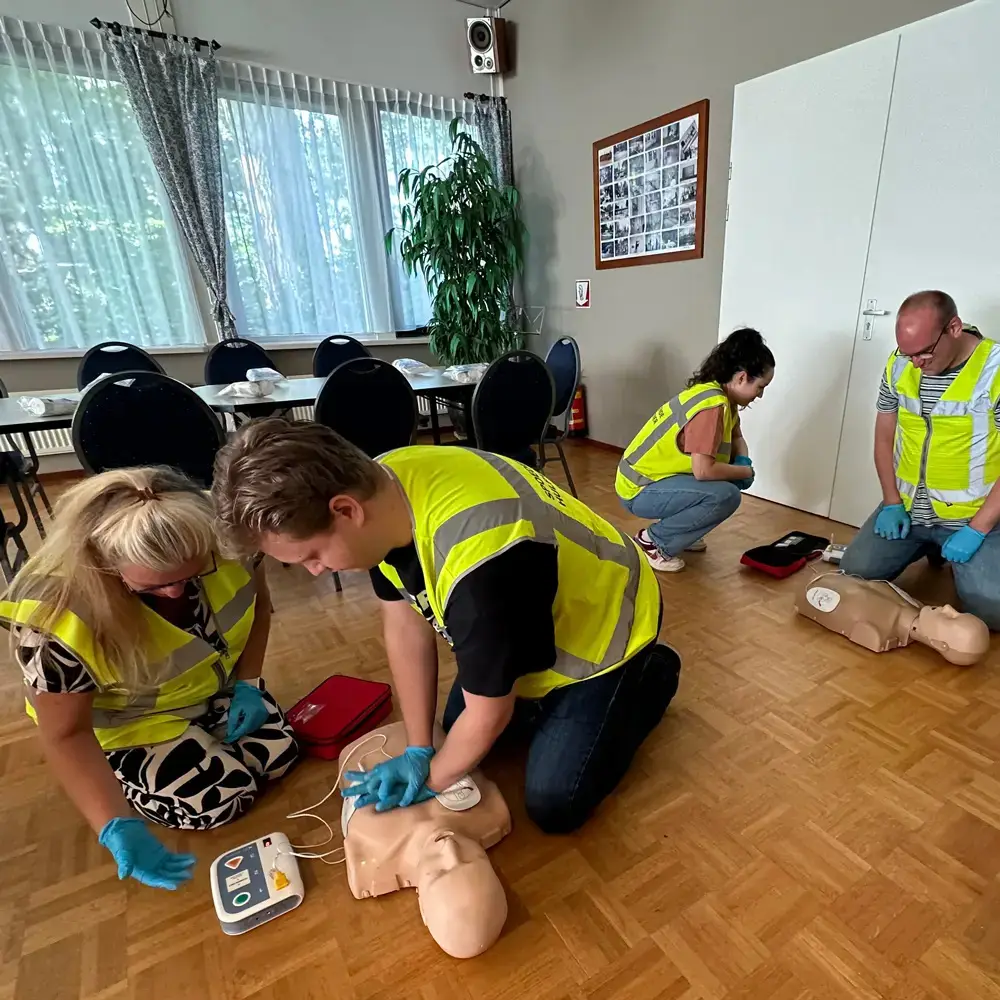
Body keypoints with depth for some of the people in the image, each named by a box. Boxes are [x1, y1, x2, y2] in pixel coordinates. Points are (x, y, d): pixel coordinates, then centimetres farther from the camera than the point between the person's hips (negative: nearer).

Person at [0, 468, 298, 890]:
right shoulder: (59, 615, -36)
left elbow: (256, 600, -5)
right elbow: (66, 734, -22)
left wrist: (247, 683, -12)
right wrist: (116, 826, -31)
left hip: (216, 685, 4)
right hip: (130, 725, -3)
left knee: (281, 755, -2)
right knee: (223, 799, -12)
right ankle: (120, 777, 16)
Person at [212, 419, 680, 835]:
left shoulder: (481, 563, -44)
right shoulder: (379, 486, -20)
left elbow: (490, 714, -25)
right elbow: (405, 622, -9)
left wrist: (430, 781, -6)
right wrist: (418, 751, -6)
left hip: (600, 622, -6)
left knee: (553, 804, -2)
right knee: (457, 727, 14)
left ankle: (650, 676, 16)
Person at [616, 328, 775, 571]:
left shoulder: (720, 395, 5)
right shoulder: (712, 405, -24)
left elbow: (736, 437, 20)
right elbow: (703, 470, -30)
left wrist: (743, 461, -1)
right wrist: (746, 471, -13)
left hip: (652, 474, 10)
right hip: (639, 490, -10)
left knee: (731, 479, 8)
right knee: (726, 495, -23)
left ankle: (677, 529, 17)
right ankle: (652, 541, -8)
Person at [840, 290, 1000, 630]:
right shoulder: (898, 365, -2)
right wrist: (892, 503, -1)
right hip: (906, 509, 4)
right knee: (853, 573, -4)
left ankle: (956, 556, 17)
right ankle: (929, 548, 23)